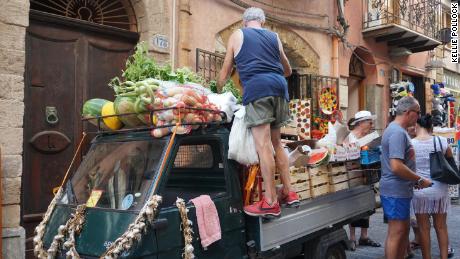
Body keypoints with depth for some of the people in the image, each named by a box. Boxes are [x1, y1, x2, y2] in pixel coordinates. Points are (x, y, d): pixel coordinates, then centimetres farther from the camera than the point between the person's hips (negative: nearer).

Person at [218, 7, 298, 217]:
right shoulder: (274, 37, 25)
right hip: (279, 86, 5)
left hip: (256, 87, -4)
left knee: (263, 145, -9)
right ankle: (289, 192, 17)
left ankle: (271, 203, -9)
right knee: (276, 143, 15)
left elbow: (225, 72, 20)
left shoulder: (237, 35, 17)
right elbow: (288, 70, 36)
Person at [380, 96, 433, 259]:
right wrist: (420, 180, -14)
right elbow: (397, 167, -26)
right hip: (396, 191, -10)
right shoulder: (398, 132, -18)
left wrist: (415, 180, 13)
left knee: (404, 230, 17)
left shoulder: (396, 130, 14)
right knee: (396, 232, -3)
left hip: (400, 190, 10)